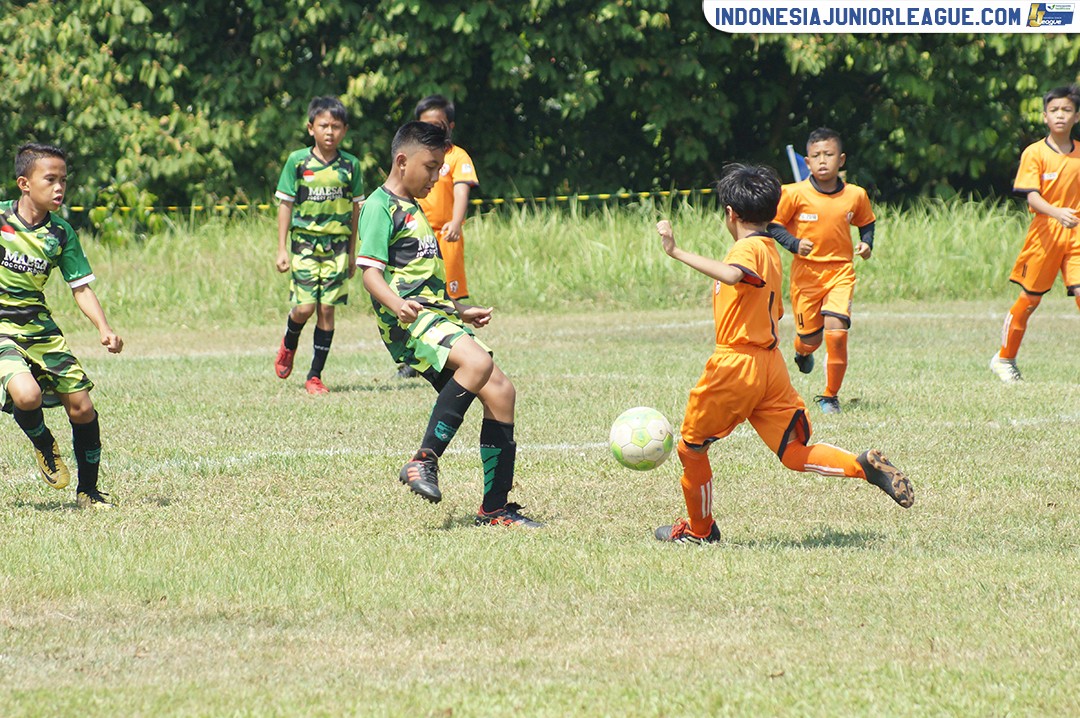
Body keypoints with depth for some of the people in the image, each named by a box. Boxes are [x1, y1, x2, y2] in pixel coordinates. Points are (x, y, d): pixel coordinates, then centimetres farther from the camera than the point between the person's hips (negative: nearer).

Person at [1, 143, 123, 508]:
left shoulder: (61, 233, -1)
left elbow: (81, 287, 2)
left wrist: (104, 329, -13)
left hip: (39, 326, 4)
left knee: (81, 407, -1)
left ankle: (88, 490, 20)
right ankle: (43, 444, 6)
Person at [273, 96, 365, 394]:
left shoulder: (350, 165, 3)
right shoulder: (298, 161, -2)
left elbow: (355, 210, 10)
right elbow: (285, 205, 2)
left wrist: (352, 253, 11)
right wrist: (282, 249, -1)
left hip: (337, 243, 1)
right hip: (304, 242, -1)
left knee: (326, 308, -2)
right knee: (305, 306, -10)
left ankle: (315, 376, 6)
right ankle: (289, 344, 25)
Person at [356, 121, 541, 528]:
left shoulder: (412, 209, 25)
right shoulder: (381, 207, -5)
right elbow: (371, 271, -17)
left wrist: (461, 311, 41)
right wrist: (398, 304, -34)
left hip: (436, 317, 10)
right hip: (409, 323, -10)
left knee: (499, 392, 3)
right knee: (478, 361, -33)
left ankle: (495, 509, 8)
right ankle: (424, 461, -27)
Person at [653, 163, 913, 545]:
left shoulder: (749, 249, -13)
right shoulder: (769, 250, 15)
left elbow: (733, 274, -38)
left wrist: (678, 253, -39)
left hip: (736, 366, -8)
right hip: (770, 366, 8)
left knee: (691, 447, 11)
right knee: (796, 455, 5)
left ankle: (699, 529, 23)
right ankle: (864, 465, -14)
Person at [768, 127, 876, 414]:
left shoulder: (856, 195, -1)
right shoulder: (795, 194, -9)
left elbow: (866, 223, 18)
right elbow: (773, 225, -1)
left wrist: (866, 243, -1)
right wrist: (793, 243, -17)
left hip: (840, 273, 1)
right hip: (805, 273, -1)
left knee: (836, 332, -16)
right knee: (810, 338, 6)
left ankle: (830, 396, 1)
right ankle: (802, 352, 48)